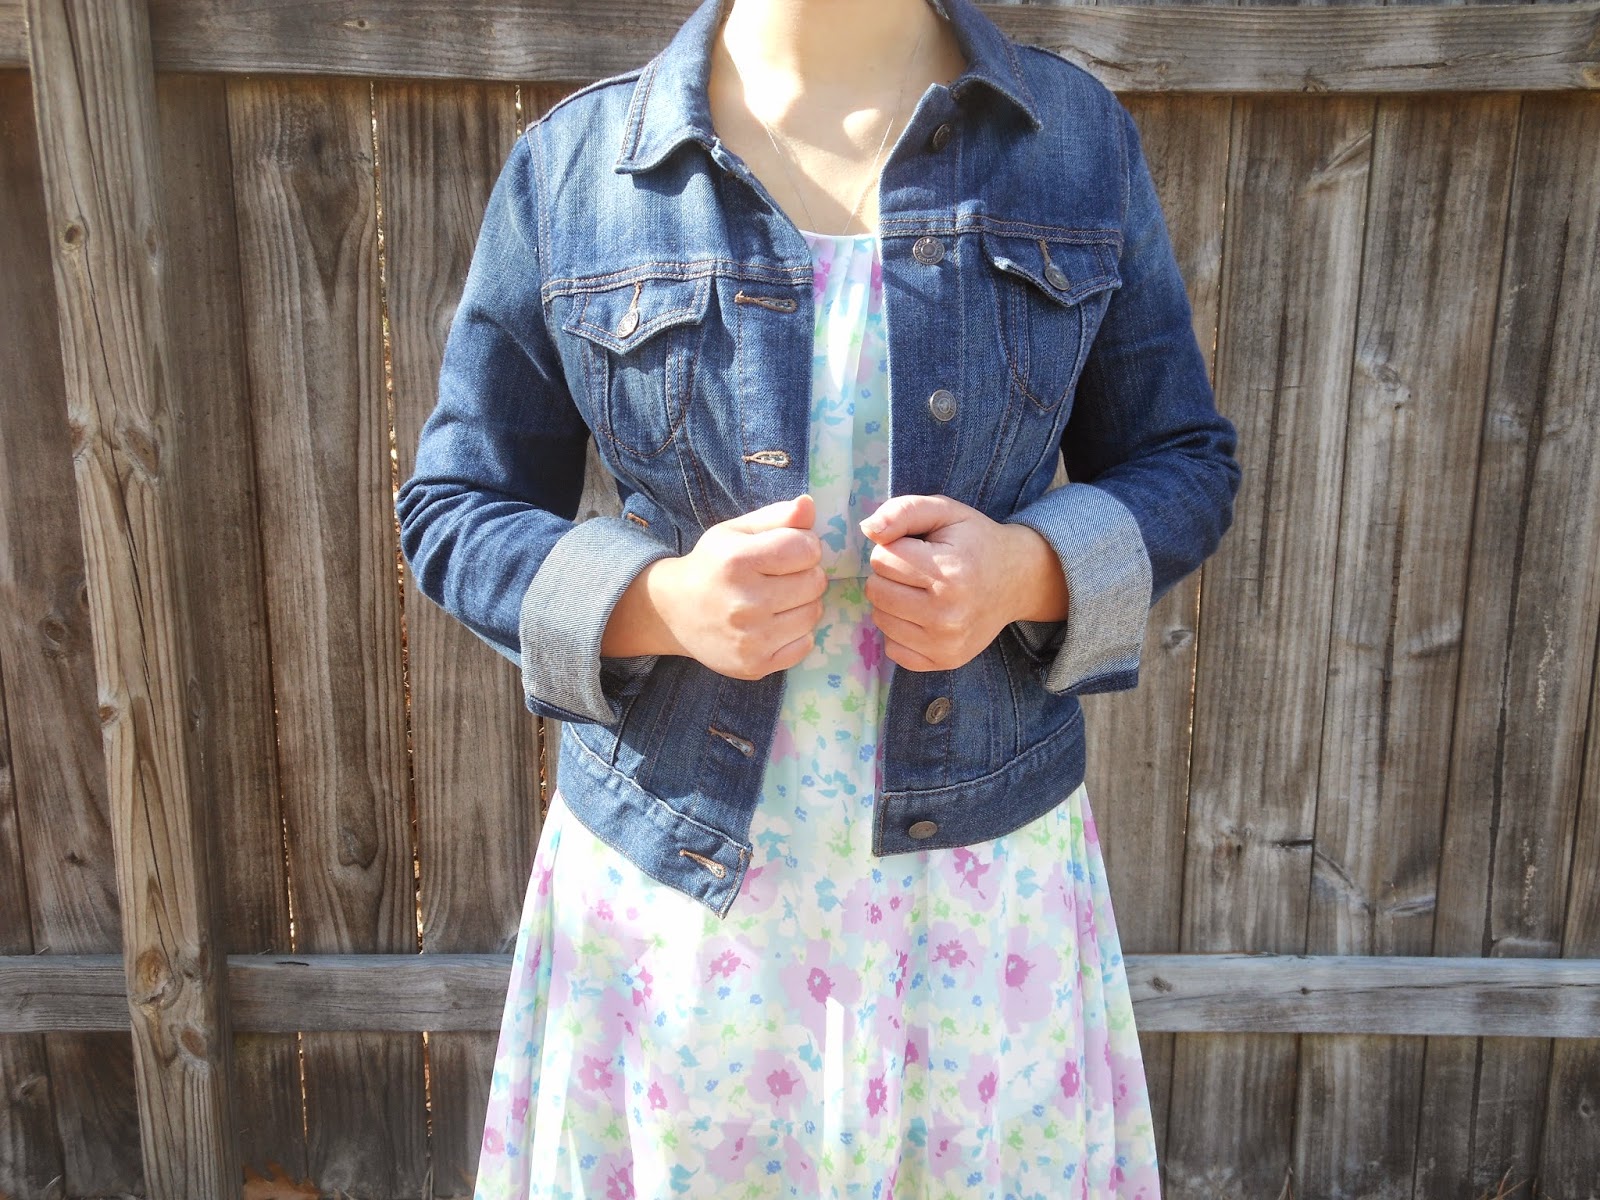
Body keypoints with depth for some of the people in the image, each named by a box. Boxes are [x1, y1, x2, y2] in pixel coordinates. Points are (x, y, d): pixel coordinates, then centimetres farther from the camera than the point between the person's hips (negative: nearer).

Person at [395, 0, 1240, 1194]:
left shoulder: (1081, 137, 0)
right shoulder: (568, 166, -4)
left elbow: (1185, 464, 5)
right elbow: (451, 508, 1)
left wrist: (1028, 571, -17)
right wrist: (657, 600, -19)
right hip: (674, 873, 0)